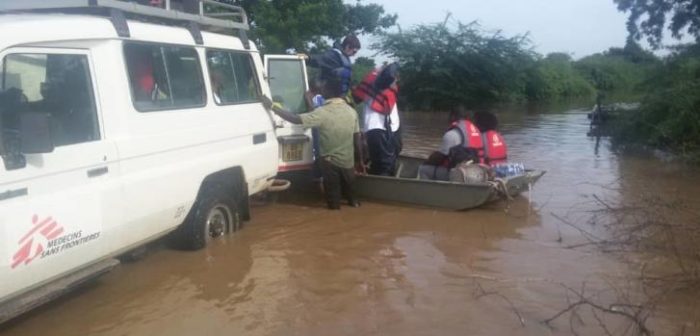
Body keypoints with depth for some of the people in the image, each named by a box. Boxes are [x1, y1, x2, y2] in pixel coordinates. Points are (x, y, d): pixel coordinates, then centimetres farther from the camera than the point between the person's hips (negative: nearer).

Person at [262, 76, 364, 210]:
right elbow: (357, 138, 3)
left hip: (330, 161, -5)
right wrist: (360, 159, 15)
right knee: (349, 186, 27)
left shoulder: (323, 113, -21)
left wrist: (272, 106, -22)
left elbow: (296, 119, -25)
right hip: (348, 160, 5)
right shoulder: (351, 111, -3)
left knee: (333, 192, 14)